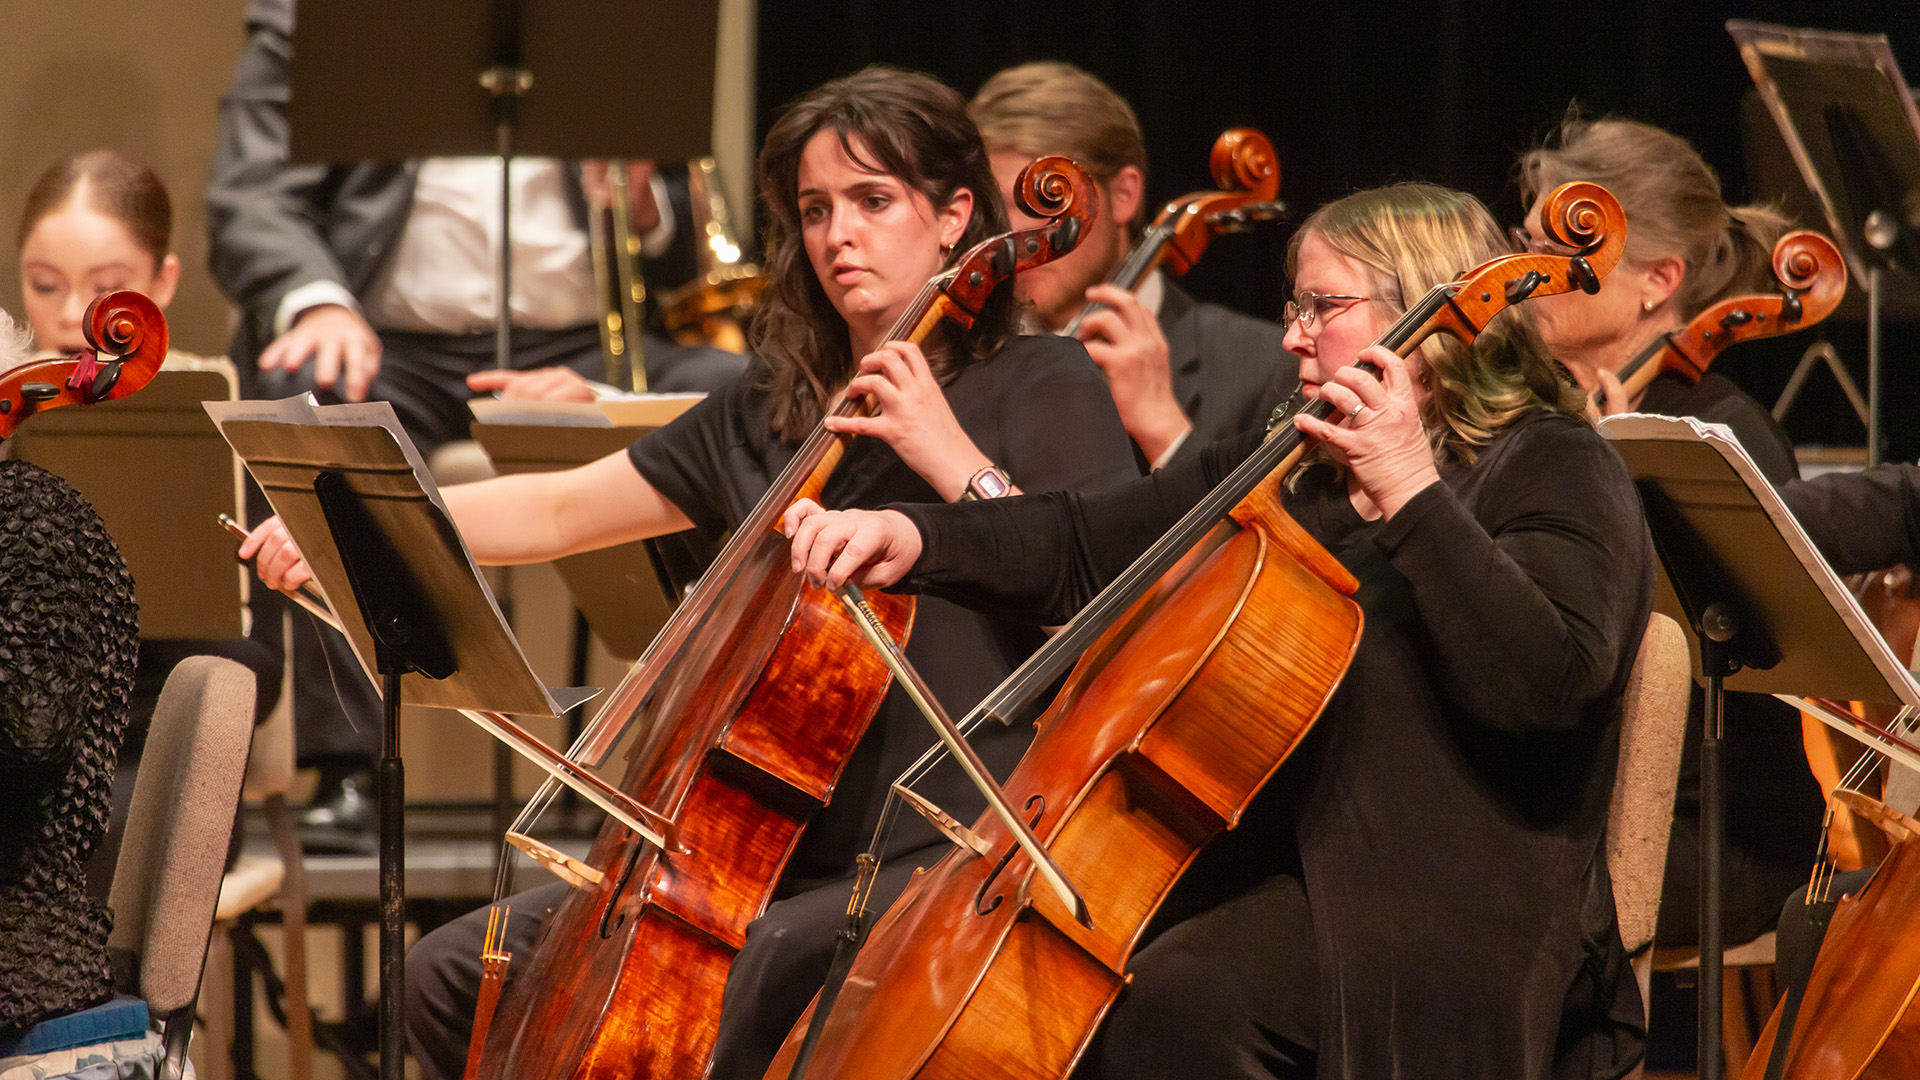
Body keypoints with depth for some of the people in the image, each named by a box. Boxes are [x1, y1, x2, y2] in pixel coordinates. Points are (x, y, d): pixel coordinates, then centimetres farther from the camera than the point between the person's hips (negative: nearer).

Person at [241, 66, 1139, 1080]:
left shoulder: (1041, 386, -1)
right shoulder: (768, 413, 17)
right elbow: (556, 511, 15)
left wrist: (952, 457, -18)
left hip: (959, 850, -7)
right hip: (788, 850, 7)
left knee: (778, 957, -39)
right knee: (454, 974, 1)